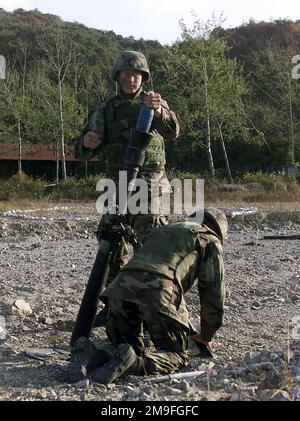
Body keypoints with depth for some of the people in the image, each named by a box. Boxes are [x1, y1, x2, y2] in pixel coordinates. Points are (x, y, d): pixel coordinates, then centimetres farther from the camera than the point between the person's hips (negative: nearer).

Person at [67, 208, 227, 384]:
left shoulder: (162, 230, 39)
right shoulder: (211, 241, 21)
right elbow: (213, 291, 16)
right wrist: (206, 336, 29)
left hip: (120, 286, 6)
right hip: (159, 292, -5)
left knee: (129, 344, 22)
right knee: (177, 356, 8)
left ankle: (94, 356, -7)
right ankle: (135, 363, -19)